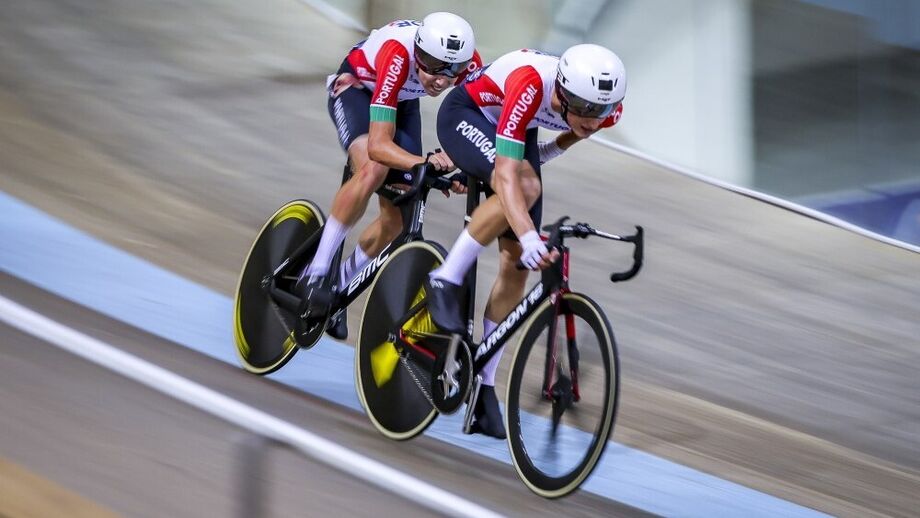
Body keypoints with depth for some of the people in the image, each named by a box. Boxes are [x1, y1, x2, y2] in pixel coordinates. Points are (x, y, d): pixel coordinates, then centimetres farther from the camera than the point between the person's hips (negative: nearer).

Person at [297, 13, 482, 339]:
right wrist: (425, 163, -60)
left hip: (402, 102, 5)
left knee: (397, 216, -3)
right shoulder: (398, 55, -42)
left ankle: (339, 285, 20)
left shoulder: (470, 64, -30)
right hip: (357, 89, -5)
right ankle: (315, 273, -23)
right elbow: (379, 144, -44)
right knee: (373, 170, -34)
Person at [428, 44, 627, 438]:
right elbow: (506, 174, -49)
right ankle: (446, 282, -21)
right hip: (466, 114, -6)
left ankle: (484, 385, 6)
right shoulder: (531, 84, -43)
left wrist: (552, 150, 11)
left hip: (519, 133, 6)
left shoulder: (607, 110, -25)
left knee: (517, 265, -2)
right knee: (525, 186, -36)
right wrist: (529, 237, -60)